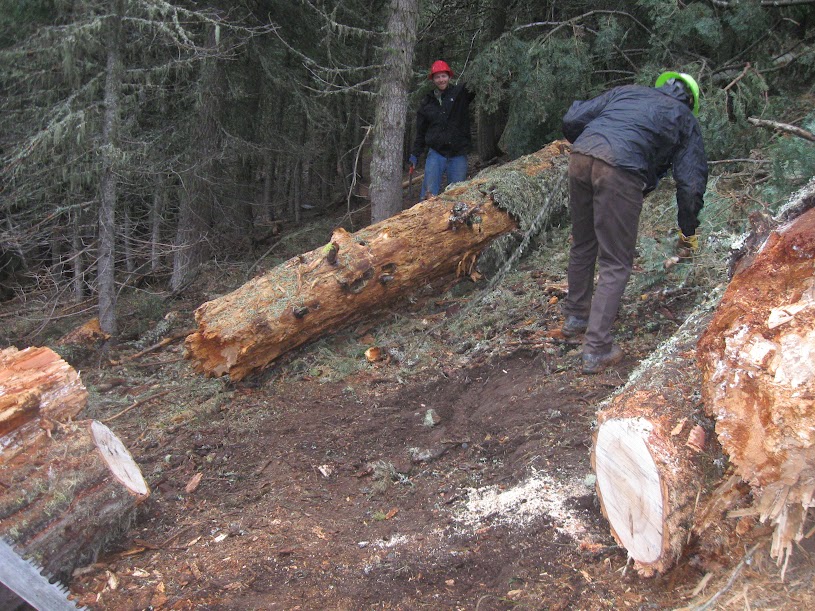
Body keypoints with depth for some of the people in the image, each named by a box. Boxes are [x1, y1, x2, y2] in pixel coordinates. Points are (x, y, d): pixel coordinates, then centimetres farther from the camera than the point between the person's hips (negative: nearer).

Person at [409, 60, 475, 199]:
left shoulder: (461, 93, 2)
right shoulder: (426, 103, 10)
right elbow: (421, 132, 17)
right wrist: (415, 154, 15)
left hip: (458, 154, -1)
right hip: (436, 153, 1)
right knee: (429, 192, -10)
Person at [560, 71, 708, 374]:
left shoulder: (627, 92, 29)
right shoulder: (685, 120, 21)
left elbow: (572, 120, 21)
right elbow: (691, 184, 17)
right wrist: (688, 231, 30)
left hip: (580, 157, 5)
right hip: (620, 171, -4)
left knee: (582, 246, 24)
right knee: (616, 263, 6)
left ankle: (575, 316, 41)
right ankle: (596, 350, 3)